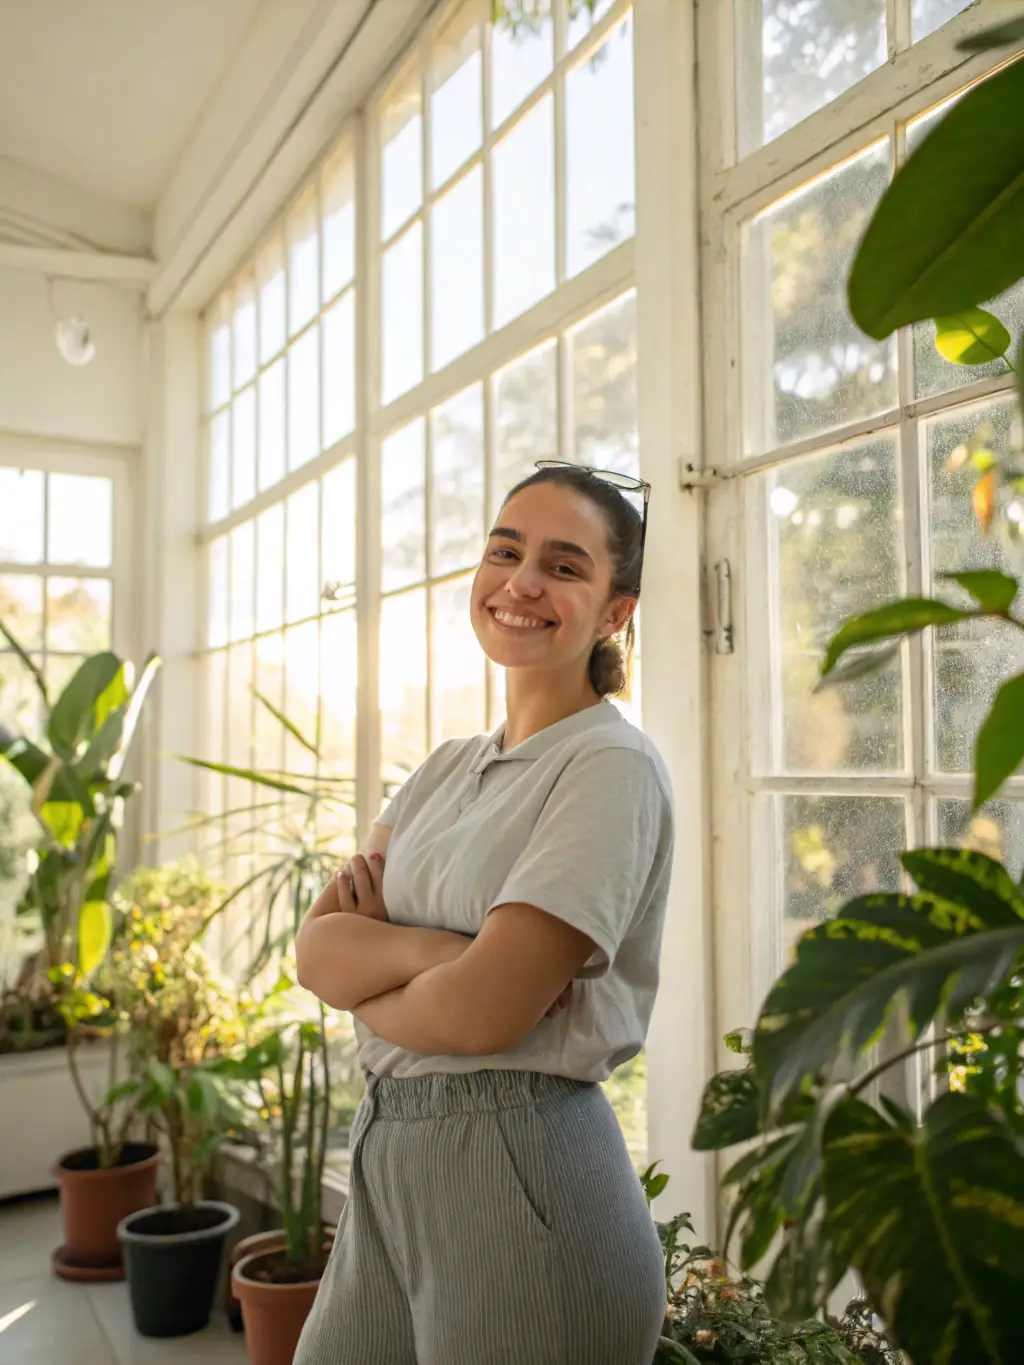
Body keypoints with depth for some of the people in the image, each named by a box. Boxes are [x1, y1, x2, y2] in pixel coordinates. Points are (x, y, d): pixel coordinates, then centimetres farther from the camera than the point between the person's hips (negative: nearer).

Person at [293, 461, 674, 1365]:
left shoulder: (613, 765, -14)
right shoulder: (449, 768, 9)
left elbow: (482, 1010, -22)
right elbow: (315, 949, 0)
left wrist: (365, 970, -3)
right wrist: (424, 948, -18)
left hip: (522, 1168, -7)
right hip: (386, 1153, 7)